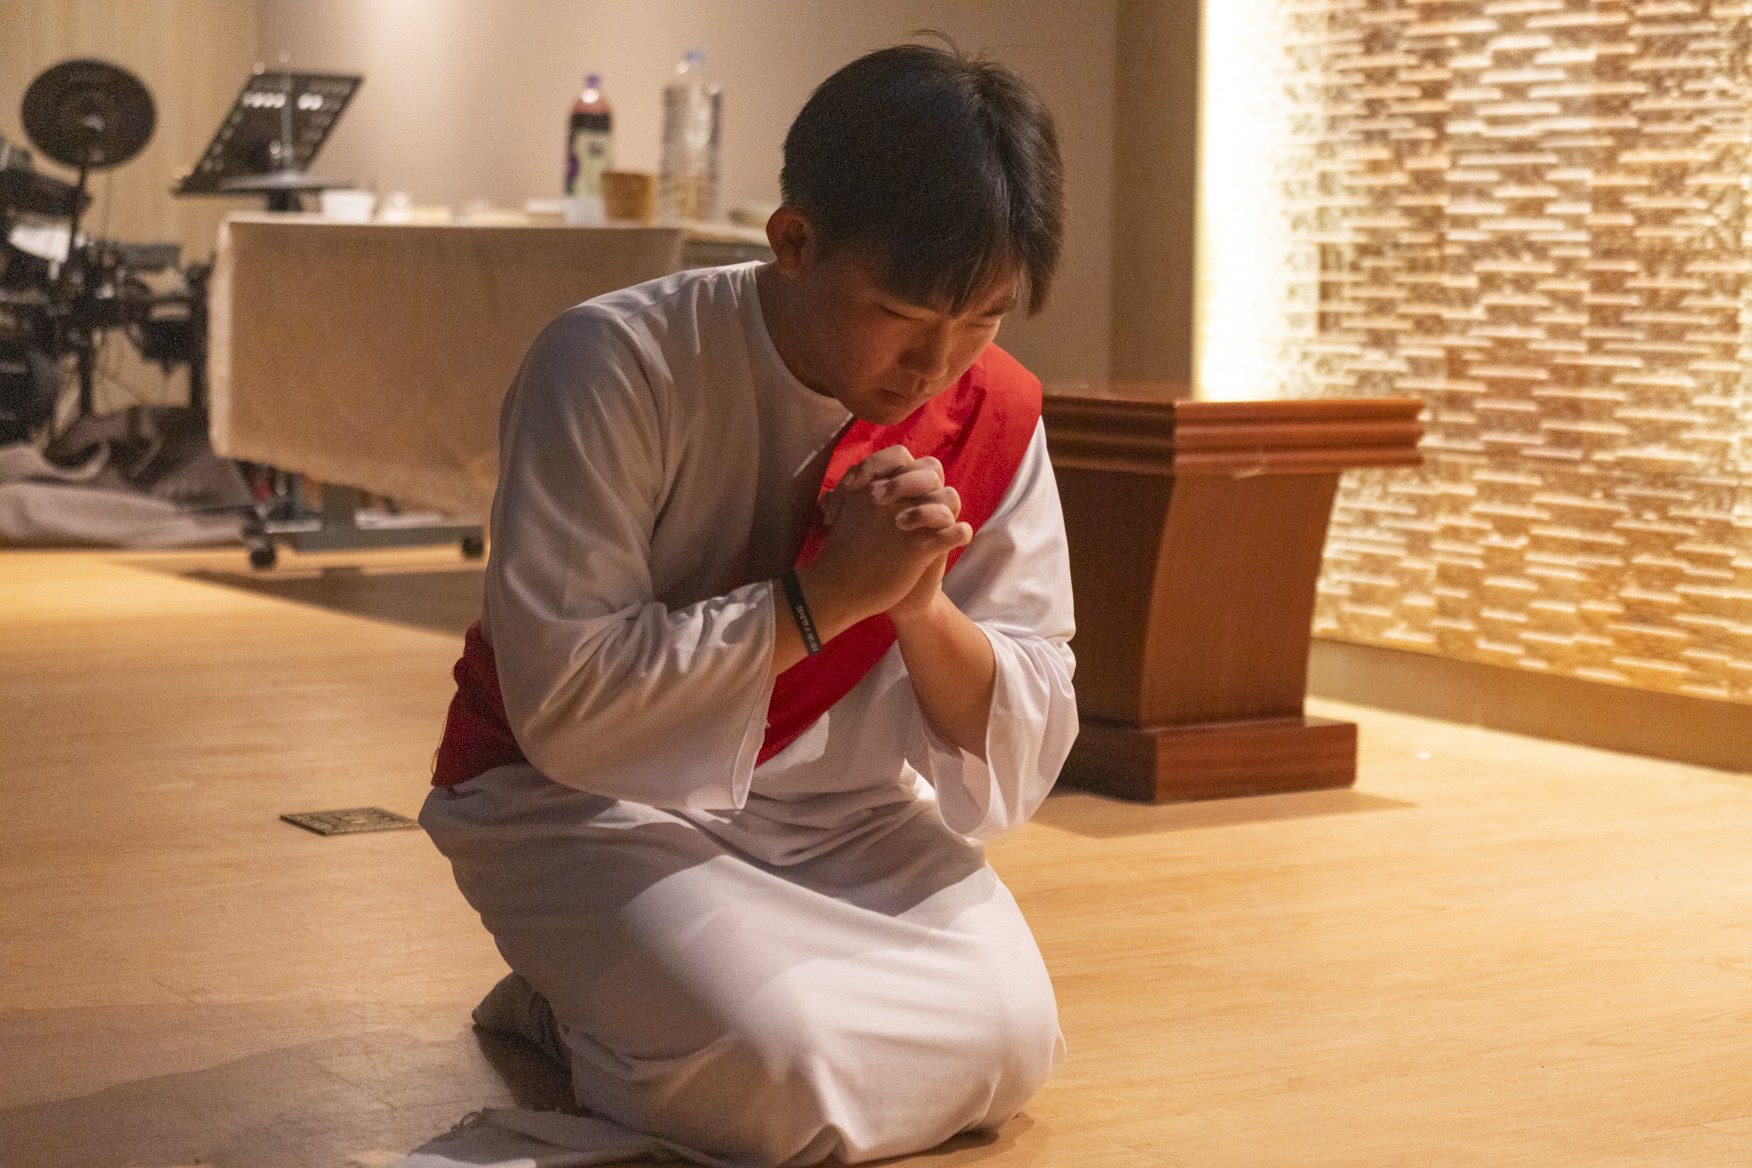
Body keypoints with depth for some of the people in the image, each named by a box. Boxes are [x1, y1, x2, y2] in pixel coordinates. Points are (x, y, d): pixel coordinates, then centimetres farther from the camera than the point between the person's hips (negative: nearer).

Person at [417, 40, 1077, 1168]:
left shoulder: (996, 417, -6)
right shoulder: (615, 366, -21)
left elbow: (1015, 767, -5)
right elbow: (563, 704, -26)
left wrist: (923, 606, -25)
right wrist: (825, 593, -30)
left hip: (834, 815, 6)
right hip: (591, 799, -5)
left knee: (1006, 1041, -19)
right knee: (770, 1063, -31)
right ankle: (576, 1012, 4)